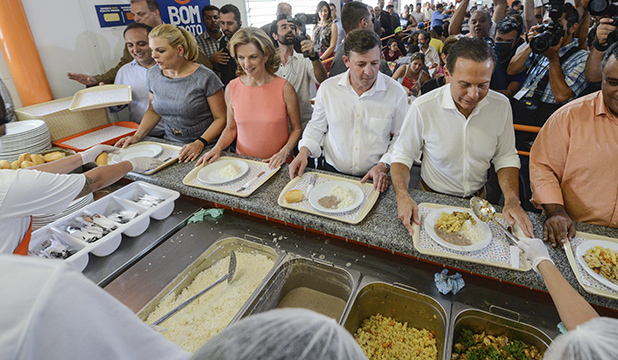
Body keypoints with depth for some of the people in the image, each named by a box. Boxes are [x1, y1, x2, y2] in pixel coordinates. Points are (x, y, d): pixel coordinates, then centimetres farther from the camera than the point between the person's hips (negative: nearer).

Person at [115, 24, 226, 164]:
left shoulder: (205, 78, -12)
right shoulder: (153, 74, 6)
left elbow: (221, 118, -10)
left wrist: (200, 143, -23)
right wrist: (137, 136, 6)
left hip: (205, 149, -5)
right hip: (171, 145, 5)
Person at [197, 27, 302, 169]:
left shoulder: (284, 88, -6)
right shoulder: (231, 89, 2)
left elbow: (297, 129, 2)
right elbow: (231, 128, 14)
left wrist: (285, 152, -13)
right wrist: (217, 148, -2)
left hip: (276, 164, -2)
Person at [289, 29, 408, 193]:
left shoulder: (396, 93, -4)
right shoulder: (327, 88, -1)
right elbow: (316, 127, 12)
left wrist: (383, 166, -10)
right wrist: (304, 152, -5)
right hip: (332, 171, 1)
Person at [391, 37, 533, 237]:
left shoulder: (501, 105, -9)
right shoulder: (422, 108, -20)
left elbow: (505, 158, 2)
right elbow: (402, 155, -11)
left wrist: (512, 200, -14)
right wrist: (403, 196, -27)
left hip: (478, 198, 3)